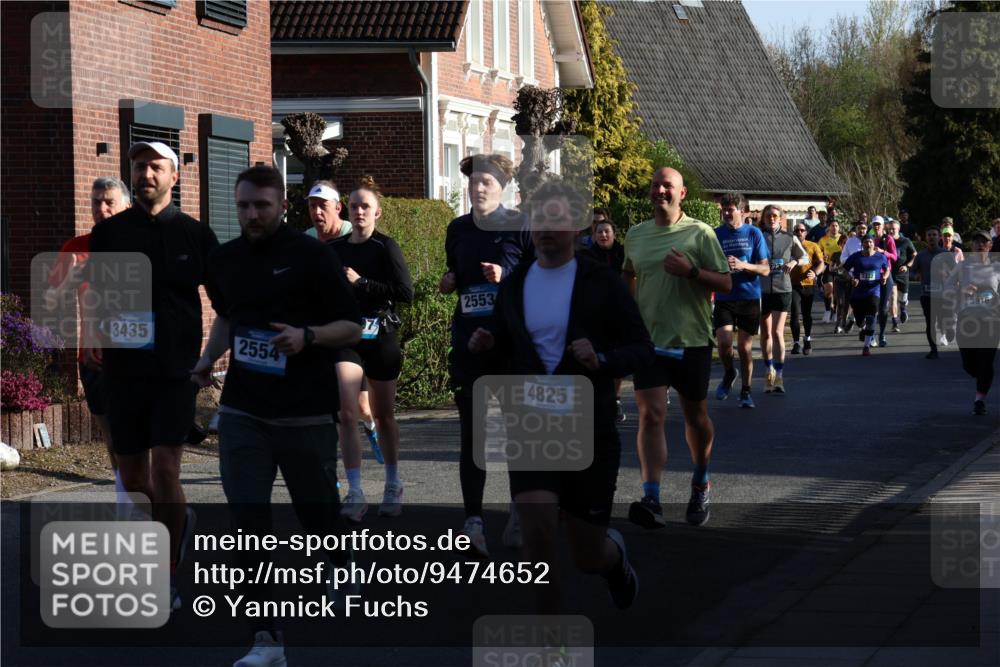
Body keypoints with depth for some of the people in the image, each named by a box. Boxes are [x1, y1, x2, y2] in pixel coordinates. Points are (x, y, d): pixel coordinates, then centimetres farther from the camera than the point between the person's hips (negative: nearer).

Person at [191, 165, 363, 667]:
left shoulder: (312, 256, -6)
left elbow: (352, 327, -5)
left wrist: (307, 336, -22)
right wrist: (208, 359, 10)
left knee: (317, 511, 7)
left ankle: (342, 566, 43)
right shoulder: (223, 260, 8)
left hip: (305, 413, -3)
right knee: (247, 522, -5)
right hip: (242, 412, 4)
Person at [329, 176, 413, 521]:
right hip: (345, 337, 2)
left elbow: (405, 292, -15)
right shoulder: (334, 249, 6)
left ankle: (393, 485, 30)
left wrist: (360, 283, -16)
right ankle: (354, 493, -16)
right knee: (347, 414, -14)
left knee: (384, 415, 12)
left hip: (381, 337, -2)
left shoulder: (385, 247, -5)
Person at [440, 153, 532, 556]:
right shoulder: (458, 229, 11)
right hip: (468, 342, 3)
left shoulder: (522, 227, -4)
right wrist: (448, 282, 3)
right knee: (471, 432, -2)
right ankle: (473, 519, -4)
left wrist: (506, 278, -18)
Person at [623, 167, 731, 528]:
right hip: (648, 340, 2)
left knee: (696, 417, 13)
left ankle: (700, 485, 38)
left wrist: (691, 271, -22)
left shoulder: (699, 233, -5)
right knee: (651, 416, -13)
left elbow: (725, 283, -6)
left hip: (691, 342, -2)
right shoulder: (635, 235, 7)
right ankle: (651, 501, -22)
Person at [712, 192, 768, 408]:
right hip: (724, 299, 0)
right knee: (724, 342, -16)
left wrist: (743, 265, -18)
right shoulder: (716, 234, 2)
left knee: (745, 346, 4)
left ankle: (746, 390, 21)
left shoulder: (753, 234, 0)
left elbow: (764, 269, 0)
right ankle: (729, 374, 15)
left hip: (749, 297, 0)